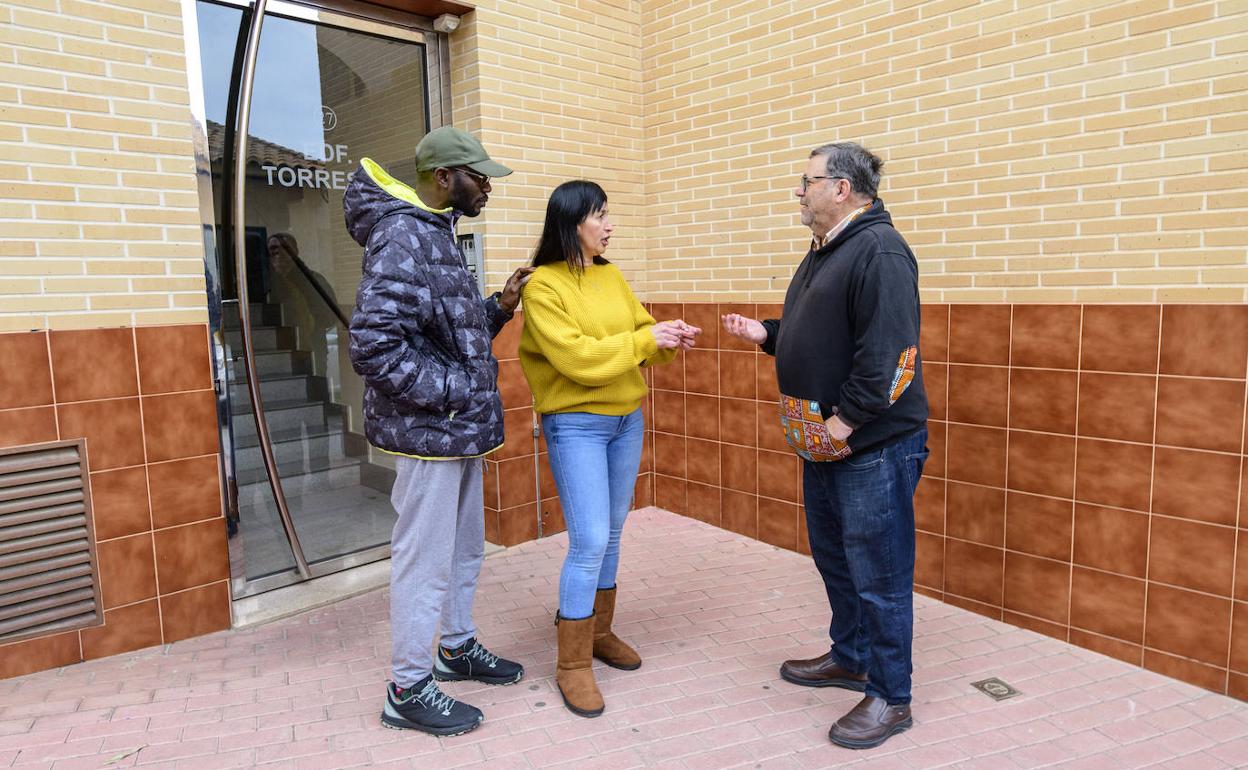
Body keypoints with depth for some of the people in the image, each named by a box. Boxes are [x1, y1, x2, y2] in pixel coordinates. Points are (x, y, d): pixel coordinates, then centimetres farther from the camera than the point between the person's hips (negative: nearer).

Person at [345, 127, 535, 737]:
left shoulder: (435, 233, 14)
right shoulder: (402, 237, -18)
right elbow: (374, 346, -26)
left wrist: (499, 308, 3)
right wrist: (456, 393, -20)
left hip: (459, 427, 10)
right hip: (429, 431, -10)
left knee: (465, 547, 21)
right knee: (424, 560, 3)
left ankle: (457, 647, 40)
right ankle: (409, 689, 20)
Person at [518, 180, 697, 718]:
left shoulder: (612, 277, 9)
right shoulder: (543, 286, -12)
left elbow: (641, 331, 13)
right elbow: (577, 357, -20)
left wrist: (668, 341, -8)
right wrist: (646, 339, -17)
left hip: (627, 419, 7)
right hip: (576, 425, -7)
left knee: (611, 533, 15)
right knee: (589, 542, -9)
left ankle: (600, 631, 33)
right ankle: (572, 664, 7)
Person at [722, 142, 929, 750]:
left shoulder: (879, 251, -17)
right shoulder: (824, 252, 15)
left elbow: (887, 352, -25)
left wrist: (845, 421, -22)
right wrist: (765, 334, 8)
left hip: (872, 445, -10)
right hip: (824, 443, 10)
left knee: (878, 573, 2)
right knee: (834, 556, 21)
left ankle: (890, 698, 18)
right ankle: (850, 657, 40)